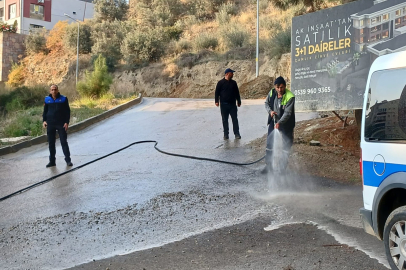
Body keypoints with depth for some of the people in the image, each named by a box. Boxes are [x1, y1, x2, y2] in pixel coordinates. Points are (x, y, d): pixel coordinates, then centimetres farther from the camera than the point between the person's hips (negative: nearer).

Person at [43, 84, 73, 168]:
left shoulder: (63, 99, -1)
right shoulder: (47, 99, 5)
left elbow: (67, 111, 1)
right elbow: (45, 111, 15)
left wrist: (66, 122, -7)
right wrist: (44, 120, 1)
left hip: (61, 124, -3)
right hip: (50, 124, 3)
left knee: (64, 142, -2)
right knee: (51, 143, 6)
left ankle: (68, 160, 4)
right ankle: (52, 161, 14)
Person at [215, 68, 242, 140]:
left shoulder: (233, 83, 11)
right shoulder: (221, 83, -1)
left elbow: (237, 93, 16)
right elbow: (217, 92, -2)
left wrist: (239, 101, 16)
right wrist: (216, 101, -11)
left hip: (232, 104, 3)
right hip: (224, 104, -3)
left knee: (235, 119, 0)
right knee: (225, 120, 3)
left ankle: (237, 133, 6)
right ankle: (226, 134, 10)